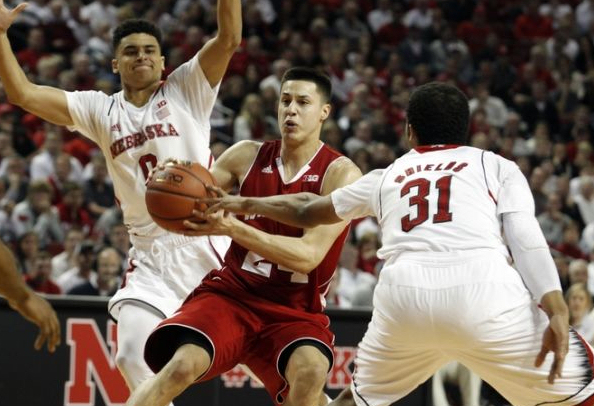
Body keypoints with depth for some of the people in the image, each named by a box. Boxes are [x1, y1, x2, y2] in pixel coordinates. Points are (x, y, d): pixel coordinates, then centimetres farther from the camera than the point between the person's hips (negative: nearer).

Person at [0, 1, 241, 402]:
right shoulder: (100, 110, 12)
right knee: (133, 357, -5)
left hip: (202, 243, -4)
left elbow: (229, 39, -11)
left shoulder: (185, 90, 3)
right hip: (149, 255, 4)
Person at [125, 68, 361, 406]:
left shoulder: (341, 174, -9)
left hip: (296, 311, -1)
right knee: (182, 365, -26)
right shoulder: (248, 156, 2)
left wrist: (233, 228, -31)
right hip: (231, 292, 2)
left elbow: (308, 255, -20)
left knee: (309, 372, -33)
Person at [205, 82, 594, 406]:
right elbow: (526, 239, 4)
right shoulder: (497, 166, 23)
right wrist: (557, 311, -7)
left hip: (403, 294, 3)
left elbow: (307, 210, 46)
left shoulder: (387, 177, 31)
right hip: (482, 289, -3)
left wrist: (246, 204, 64)